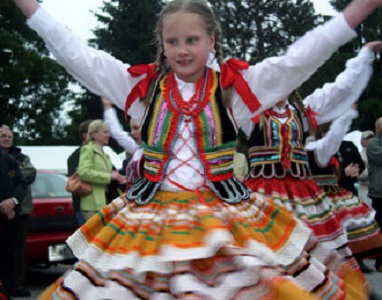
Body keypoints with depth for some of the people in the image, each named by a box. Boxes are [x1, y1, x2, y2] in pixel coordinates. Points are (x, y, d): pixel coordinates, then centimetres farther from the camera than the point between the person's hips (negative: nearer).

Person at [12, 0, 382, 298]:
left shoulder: (235, 85, 3)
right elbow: (77, 56, 5)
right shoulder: (142, 85, 6)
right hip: (151, 216, 1)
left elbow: (299, 60, -4)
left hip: (224, 214, 0)